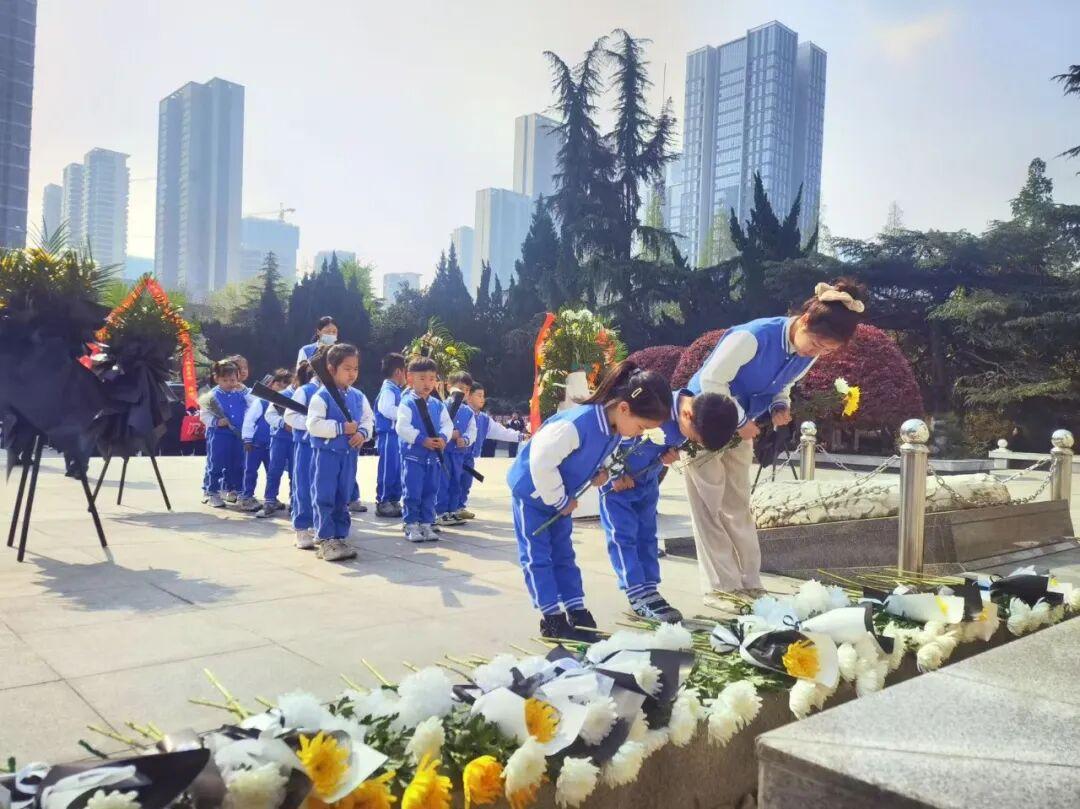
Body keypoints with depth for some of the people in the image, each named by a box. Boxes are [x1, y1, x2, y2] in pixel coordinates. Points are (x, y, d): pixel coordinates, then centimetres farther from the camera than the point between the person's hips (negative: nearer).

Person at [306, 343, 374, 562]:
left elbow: (369, 420, 14)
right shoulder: (322, 396, -11)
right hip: (326, 453, -6)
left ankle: (339, 538, 21)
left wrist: (362, 433, -8)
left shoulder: (358, 397, 8)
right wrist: (342, 428, -20)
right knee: (325, 498, -2)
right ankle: (324, 540, 5)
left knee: (342, 499, 12)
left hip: (349, 454, 6)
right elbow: (314, 425, -18)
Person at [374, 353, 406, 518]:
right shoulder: (388, 390, -12)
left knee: (397, 470, 12)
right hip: (389, 435, -10)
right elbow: (387, 409, -26)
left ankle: (394, 501, 19)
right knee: (388, 470, -5)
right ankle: (382, 503, 1)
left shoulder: (396, 391, 18)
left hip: (397, 435, 10)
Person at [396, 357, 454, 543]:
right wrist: (422, 440, -21)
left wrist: (443, 438, -13)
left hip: (433, 455, 5)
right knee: (412, 492, 0)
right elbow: (402, 427, -17)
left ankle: (427, 524, 21)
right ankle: (411, 525, 11)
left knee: (430, 492, 11)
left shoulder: (438, 405, 7)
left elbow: (447, 424, 8)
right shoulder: (407, 403, -10)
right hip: (412, 455, -5)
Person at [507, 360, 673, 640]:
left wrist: (598, 472, -11)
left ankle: (577, 612, 16)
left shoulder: (615, 427, -12)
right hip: (532, 490, -8)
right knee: (537, 555, -1)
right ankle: (552, 618, 3)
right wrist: (560, 501, -23)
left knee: (563, 554, 11)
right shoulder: (576, 424, -39)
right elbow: (541, 462, -36)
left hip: (560, 496, 8)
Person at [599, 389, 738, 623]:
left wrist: (675, 453, -16)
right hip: (616, 477, -7)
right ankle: (639, 594, -3)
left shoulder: (696, 418, -14)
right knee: (622, 535, -6)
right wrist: (616, 475, -21)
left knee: (646, 534, 8)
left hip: (648, 479, 7)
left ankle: (650, 590, 14)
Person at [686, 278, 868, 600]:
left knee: (737, 505, 11)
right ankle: (721, 588, 2)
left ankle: (749, 583, 17)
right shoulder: (753, 337, -32)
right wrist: (741, 421, -23)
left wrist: (780, 407, -12)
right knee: (711, 507, -4)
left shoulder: (809, 352, -8)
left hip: (740, 427, 7)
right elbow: (711, 380, -28)